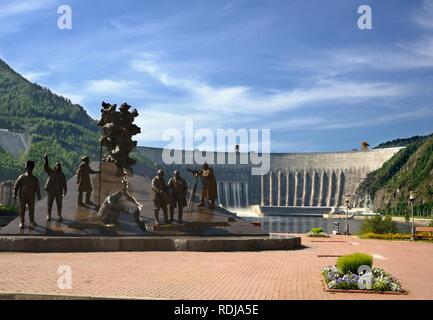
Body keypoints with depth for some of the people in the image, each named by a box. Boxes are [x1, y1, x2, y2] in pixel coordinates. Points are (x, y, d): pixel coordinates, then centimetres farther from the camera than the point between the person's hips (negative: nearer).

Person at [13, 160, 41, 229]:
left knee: (31, 209, 3)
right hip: (22, 196, -1)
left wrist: (38, 196, 5)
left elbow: (37, 188, 10)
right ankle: (21, 222, 12)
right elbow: (16, 186, 1)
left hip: (31, 197, 1)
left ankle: (32, 222, 13)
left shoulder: (34, 179, 5)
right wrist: (15, 194, -5)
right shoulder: (21, 177, 0)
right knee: (22, 209, 3)